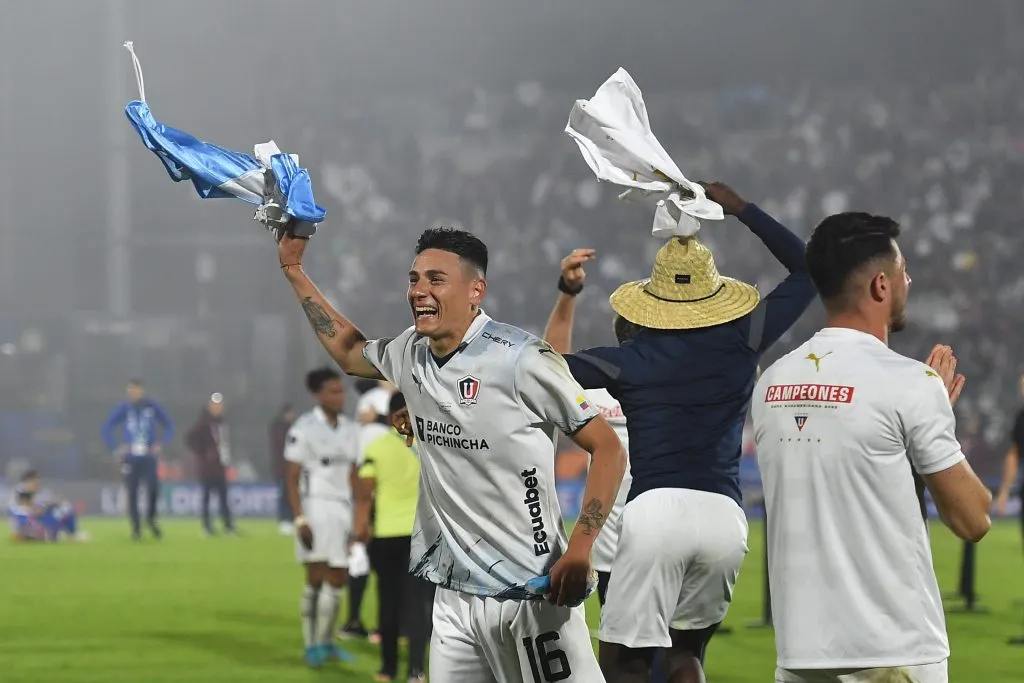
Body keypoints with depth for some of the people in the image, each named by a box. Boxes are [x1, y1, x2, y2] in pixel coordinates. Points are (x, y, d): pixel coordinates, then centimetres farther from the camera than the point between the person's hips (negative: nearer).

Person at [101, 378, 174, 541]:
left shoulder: (152, 407, -1)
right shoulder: (124, 409, -1)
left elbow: (169, 426, 8)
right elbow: (106, 428, 4)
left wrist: (160, 444, -5)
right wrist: (116, 448, -4)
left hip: (148, 457, -1)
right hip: (130, 458, 1)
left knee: (153, 487, -17)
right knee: (132, 493, 2)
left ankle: (151, 518, 8)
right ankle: (136, 528, 14)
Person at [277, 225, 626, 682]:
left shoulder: (519, 360, -13)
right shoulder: (411, 353, 7)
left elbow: (608, 448, -11)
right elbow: (348, 351, 31)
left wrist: (579, 551, -21)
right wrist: (293, 270, 29)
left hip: (531, 596, -6)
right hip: (455, 595, 6)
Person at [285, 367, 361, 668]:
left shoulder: (349, 429, 12)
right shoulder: (305, 428, -7)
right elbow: (293, 479, -7)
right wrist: (300, 519, -14)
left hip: (343, 508, 6)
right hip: (316, 505, -6)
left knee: (337, 580, 6)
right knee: (316, 577, -7)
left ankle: (326, 641, 15)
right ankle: (311, 644, 0)